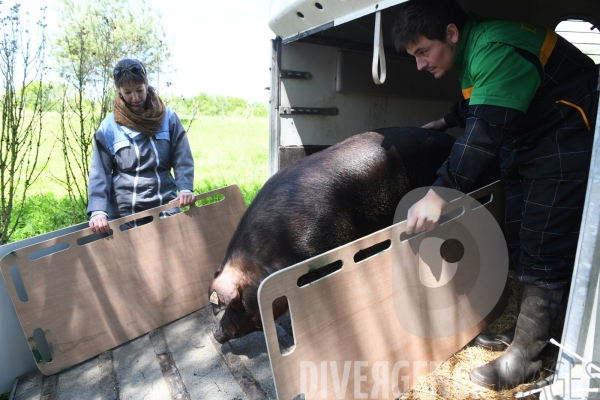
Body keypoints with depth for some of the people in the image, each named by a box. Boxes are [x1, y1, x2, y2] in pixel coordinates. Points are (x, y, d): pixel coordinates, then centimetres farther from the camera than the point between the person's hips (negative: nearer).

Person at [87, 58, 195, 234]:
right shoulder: (109, 127, 1)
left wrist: (185, 188, -16)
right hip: (125, 210, 0)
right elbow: (99, 172, -3)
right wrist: (98, 210, -16)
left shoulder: (168, 118, 3)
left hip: (165, 204, 1)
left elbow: (183, 159, 1)